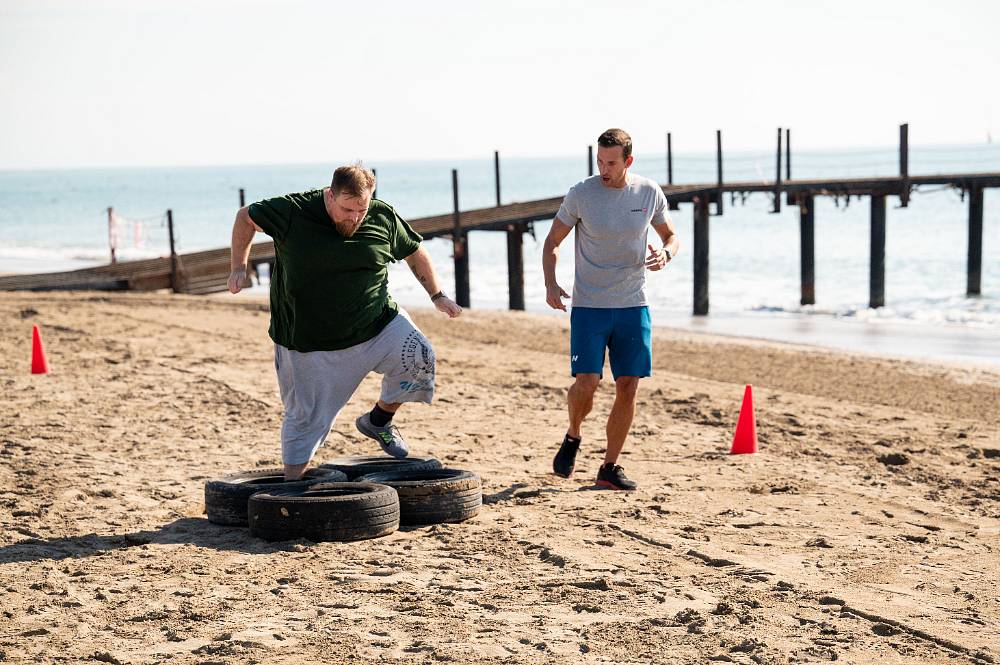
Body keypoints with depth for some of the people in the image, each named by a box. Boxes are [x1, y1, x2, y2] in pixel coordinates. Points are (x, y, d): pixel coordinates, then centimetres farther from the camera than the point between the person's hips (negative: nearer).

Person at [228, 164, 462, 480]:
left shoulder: (383, 217, -5)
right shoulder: (292, 212, -13)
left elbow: (414, 252, 12)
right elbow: (246, 217, 2)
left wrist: (437, 296, 12)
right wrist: (239, 267, -3)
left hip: (379, 324, 3)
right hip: (310, 343, -3)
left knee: (419, 359, -18)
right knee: (306, 416, 0)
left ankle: (379, 420, 7)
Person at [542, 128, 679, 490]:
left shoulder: (650, 193, 1)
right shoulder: (580, 194, -7)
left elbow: (671, 236, 16)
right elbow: (552, 242, 3)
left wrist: (665, 254, -8)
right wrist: (551, 284, -13)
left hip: (633, 305, 3)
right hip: (588, 306, -2)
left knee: (628, 387, 0)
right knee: (587, 381, -13)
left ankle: (610, 467, 12)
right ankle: (572, 437, 18)